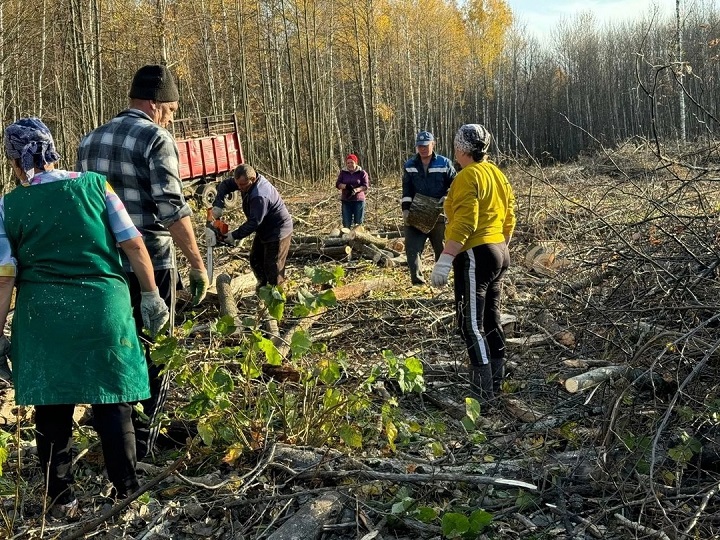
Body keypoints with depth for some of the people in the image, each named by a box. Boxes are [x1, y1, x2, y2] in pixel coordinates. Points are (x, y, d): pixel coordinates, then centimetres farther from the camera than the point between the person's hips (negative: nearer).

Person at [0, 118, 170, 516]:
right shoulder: (94, 184, -1)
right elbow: (134, 245, -3)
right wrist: (151, 295, 6)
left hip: (42, 316, 1)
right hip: (103, 308, 0)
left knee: (52, 410, 13)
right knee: (112, 404, 10)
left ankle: (61, 500, 24)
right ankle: (126, 491, 20)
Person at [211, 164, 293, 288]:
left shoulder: (259, 196, -34)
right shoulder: (246, 180, -6)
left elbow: (254, 222, -32)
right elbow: (225, 185, 3)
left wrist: (235, 236, -26)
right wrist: (218, 204, -11)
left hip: (277, 232, -10)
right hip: (264, 230, 10)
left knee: (272, 268, -6)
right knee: (255, 260, 17)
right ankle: (262, 284, 31)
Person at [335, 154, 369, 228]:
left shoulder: (362, 173, 1)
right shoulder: (343, 172, 8)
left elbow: (365, 186, -7)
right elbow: (338, 184, 0)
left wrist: (356, 190, -26)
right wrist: (346, 186, -23)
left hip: (359, 200, -2)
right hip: (346, 200, 2)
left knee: (358, 223, 0)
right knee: (346, 223, 0)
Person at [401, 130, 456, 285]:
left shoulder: (444, 164, -2)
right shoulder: (410, 165, 6)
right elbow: (406, 190, 5)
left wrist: (444, 201, -13)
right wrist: (405, 209, -6)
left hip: (437, 214, -1)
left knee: (440, 247, 10)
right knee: (412, 246, -12)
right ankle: (417, 278, -10)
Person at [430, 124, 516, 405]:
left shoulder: (468, 176, -15)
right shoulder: (497, 174, 13)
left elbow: (464, 224, -24)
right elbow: (509, 219, 17)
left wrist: (445, 260, -26)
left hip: (475, 255, -10)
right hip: (499, 252, 10)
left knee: (472, 324, -6)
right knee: (490, 319, 16)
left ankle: (482, 392, -4)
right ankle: (495, 382, 25)